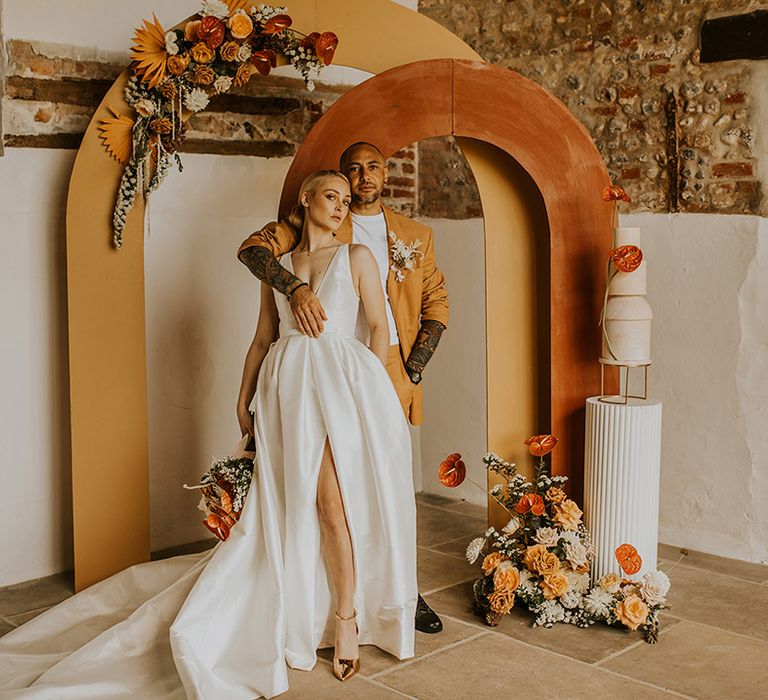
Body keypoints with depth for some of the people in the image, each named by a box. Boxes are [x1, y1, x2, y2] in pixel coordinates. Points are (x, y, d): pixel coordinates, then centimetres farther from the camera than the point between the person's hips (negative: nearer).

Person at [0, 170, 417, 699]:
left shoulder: (357, 257, 8)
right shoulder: (275, 267, 16)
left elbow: (380, 328, 4)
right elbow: (263, 339, 18)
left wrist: (372, 395, -5)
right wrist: (244, 399, 13)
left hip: (341, 382, -3)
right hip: (285, 389, 3)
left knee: (331, 500, -11)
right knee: (288, 506, 2)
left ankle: (347, 617, 3)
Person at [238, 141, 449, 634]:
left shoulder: (415, 236, 13)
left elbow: (437, 305, 12)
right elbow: (253, 247, -7)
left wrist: (413, 369, 1)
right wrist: (295, 287, -26)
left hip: (392, 368, 2)